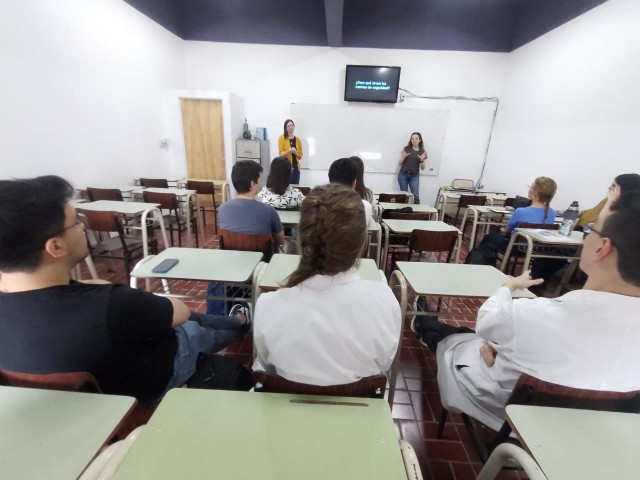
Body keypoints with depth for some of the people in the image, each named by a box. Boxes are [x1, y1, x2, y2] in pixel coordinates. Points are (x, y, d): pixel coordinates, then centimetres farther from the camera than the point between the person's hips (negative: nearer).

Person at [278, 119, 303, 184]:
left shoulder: (297, 139, 13)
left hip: (296, 167, 4)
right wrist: (289, 151, -21)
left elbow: (300, 156, 13)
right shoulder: (282, 138, 2)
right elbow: (281, 154, -3)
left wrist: (295, 153, -9)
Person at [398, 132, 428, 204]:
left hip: (414, 176, 0)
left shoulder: (423, 152, 8)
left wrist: (422, 160, -11)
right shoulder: (406, 149, 5)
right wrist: (403, 157, -13)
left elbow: (422, 168, 8)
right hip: (403, 174, 0)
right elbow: (399, 163, 6)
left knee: (416, 195, -11)